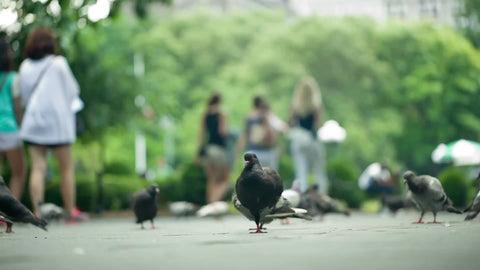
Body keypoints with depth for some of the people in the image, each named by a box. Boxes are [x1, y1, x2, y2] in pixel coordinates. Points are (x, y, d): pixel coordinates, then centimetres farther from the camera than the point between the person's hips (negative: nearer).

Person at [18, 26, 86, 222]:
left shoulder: (25, 66, 6)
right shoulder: (58, 63, -6)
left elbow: (24, 97, 12)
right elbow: (72, 91, 0)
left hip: (33, 123, 3)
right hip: (57, 123, -3)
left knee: (38, 168, 0)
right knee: (66, 169, 7)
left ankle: (37, 211, -8)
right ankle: (71, 211, 10)